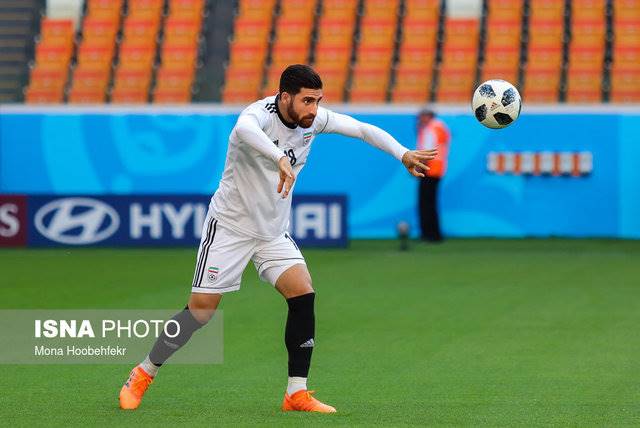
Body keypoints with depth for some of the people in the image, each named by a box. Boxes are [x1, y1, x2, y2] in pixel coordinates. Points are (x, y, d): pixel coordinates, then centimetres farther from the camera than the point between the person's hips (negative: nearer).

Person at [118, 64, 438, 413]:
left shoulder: (313, 119, -7)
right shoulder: (261, 113, -27)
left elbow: (362, 129, 0)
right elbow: (243, 129, -52)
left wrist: (403, 154, -10)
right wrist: (280, 158, -67)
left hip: (273, 232, 6)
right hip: (230, 225, -6)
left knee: (303, 295, -11)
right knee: (201, 310, -5)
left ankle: (297, 394, -5)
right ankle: (143, 374, 14)